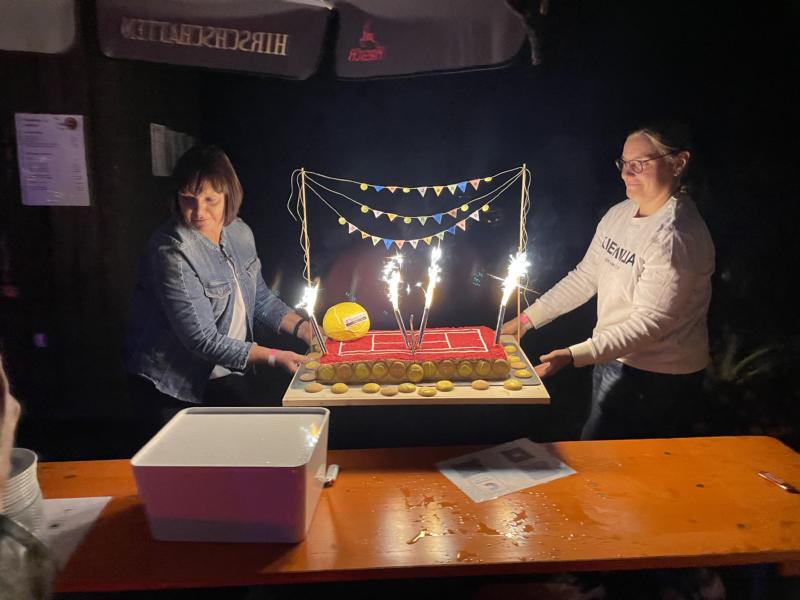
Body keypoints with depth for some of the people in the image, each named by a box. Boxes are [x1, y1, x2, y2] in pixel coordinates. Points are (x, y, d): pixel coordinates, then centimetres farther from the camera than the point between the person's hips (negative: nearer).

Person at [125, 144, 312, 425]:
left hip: (228, 372, 7)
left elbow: (261, 298, 7)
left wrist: (304, 329, -7)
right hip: (173, 385, -6)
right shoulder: (172, 252, -25)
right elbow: (203, 341, -25)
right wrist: (274, 357, -24)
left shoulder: (239, 232, -3)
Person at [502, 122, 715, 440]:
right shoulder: (619, 214, 3)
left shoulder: (675, 236, -24)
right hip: (613, 357, 8)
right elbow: (585, 276, 8)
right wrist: (528, 318, 4)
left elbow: (650, 322, -26)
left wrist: (575, 355, -32)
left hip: (657, 378, -8)